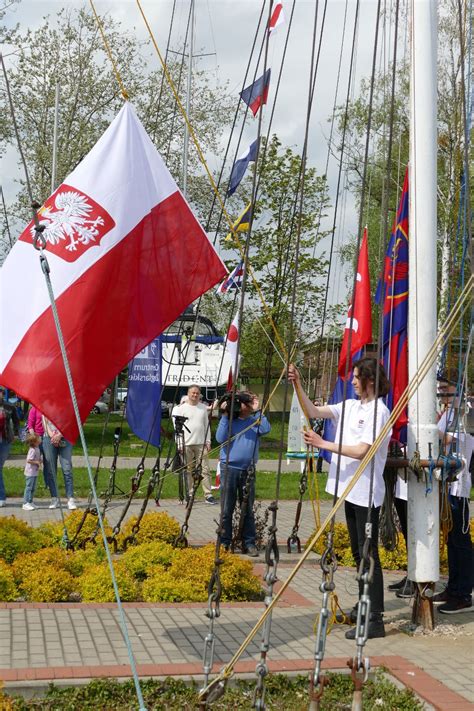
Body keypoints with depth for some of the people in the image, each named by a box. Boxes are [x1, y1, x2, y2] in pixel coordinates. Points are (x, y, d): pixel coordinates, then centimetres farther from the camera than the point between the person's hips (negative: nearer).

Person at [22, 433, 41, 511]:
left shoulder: (37, 448, 9)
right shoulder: (32, 450, -21)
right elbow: (29, 460, -26)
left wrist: (39, 460, 4)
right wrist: (37, 462, -20)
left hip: (35, 472, 10)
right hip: (30, 472, -10)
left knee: (33, 488, 15)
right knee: (28, 487, -6)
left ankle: (30, 502, 24)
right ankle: (25, 503, -3)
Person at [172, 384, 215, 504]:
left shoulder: (204, 408, 13)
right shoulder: (181, 408, 2)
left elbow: (207, 425, 16)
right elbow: (177, 426, -1)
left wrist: (208, 441, 9)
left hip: (201, 444, 3)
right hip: (186, 444, -3)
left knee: (204, 469, -2)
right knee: (188, 470, 1)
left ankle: (208, 495, -2)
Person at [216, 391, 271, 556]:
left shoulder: (255, 421, 8)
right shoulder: (230, 420, 4)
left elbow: (266, 429, -11)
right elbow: (221, 438, -10)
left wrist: (257, 411, -5)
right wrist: (224, 416, -10)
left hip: (248, 470, 2)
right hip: (229, 468, -2)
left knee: (248, 509, 5)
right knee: (227, 509, 2)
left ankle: (249, 543, 10)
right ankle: (224, 542, 8)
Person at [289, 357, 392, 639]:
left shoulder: (378, 411, -13)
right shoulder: (350, 406, 11)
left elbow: (362, 451, -21)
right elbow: (314, 411, 13)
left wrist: (323, 444, -17)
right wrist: (298, 385, 3)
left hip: (366, 493, -9)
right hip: (350, 489, 9)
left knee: (368, 553, -8)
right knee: (358, 552, 17)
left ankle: (375, 619, -5)